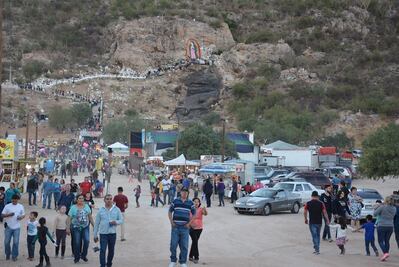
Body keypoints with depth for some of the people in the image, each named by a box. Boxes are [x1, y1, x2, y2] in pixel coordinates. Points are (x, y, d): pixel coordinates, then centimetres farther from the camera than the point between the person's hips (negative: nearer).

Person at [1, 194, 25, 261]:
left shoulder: (21, 206, 1)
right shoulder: (7, 206, -4)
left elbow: (23, 215, 9)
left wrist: (21, 217, -14)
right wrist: (9, 215, -22)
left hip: (17, 227, 0)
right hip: (8, 227, 0)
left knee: (16, 242, 2)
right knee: (7, 242, 7)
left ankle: (14, 255, 16)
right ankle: (7, 254, 29)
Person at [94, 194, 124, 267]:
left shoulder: (116, 209, 3)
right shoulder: (101, 210, 2)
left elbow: (121, 220, 5)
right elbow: (96, 223, 6)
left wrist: (116, 222, -18)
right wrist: (95, 235, 6)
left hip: (112, 233, 1)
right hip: (103, 233, -1)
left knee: (111, 250, 11)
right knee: (102, 250, -10)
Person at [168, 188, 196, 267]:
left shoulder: (190, 203, 4)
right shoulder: (175, 201, 3)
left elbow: (194, 214, 8)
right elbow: (170, 212, 9)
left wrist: (189, 223, -2)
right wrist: (171, 222, 0)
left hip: (185, 227, 0)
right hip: (175, 227, 0)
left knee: (184, 246, 5)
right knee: (173, 244, 3)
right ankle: (173, 261, 18)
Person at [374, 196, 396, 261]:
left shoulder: (382, 207, -12)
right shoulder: (394, 209, 3)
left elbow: (375, 214, -7)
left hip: (382, 226, -5)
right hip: (390, 227, 5)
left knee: (380, 241, 2)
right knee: (387, 241, 15)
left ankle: (385, 253, -19)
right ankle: (385, 256, 14)